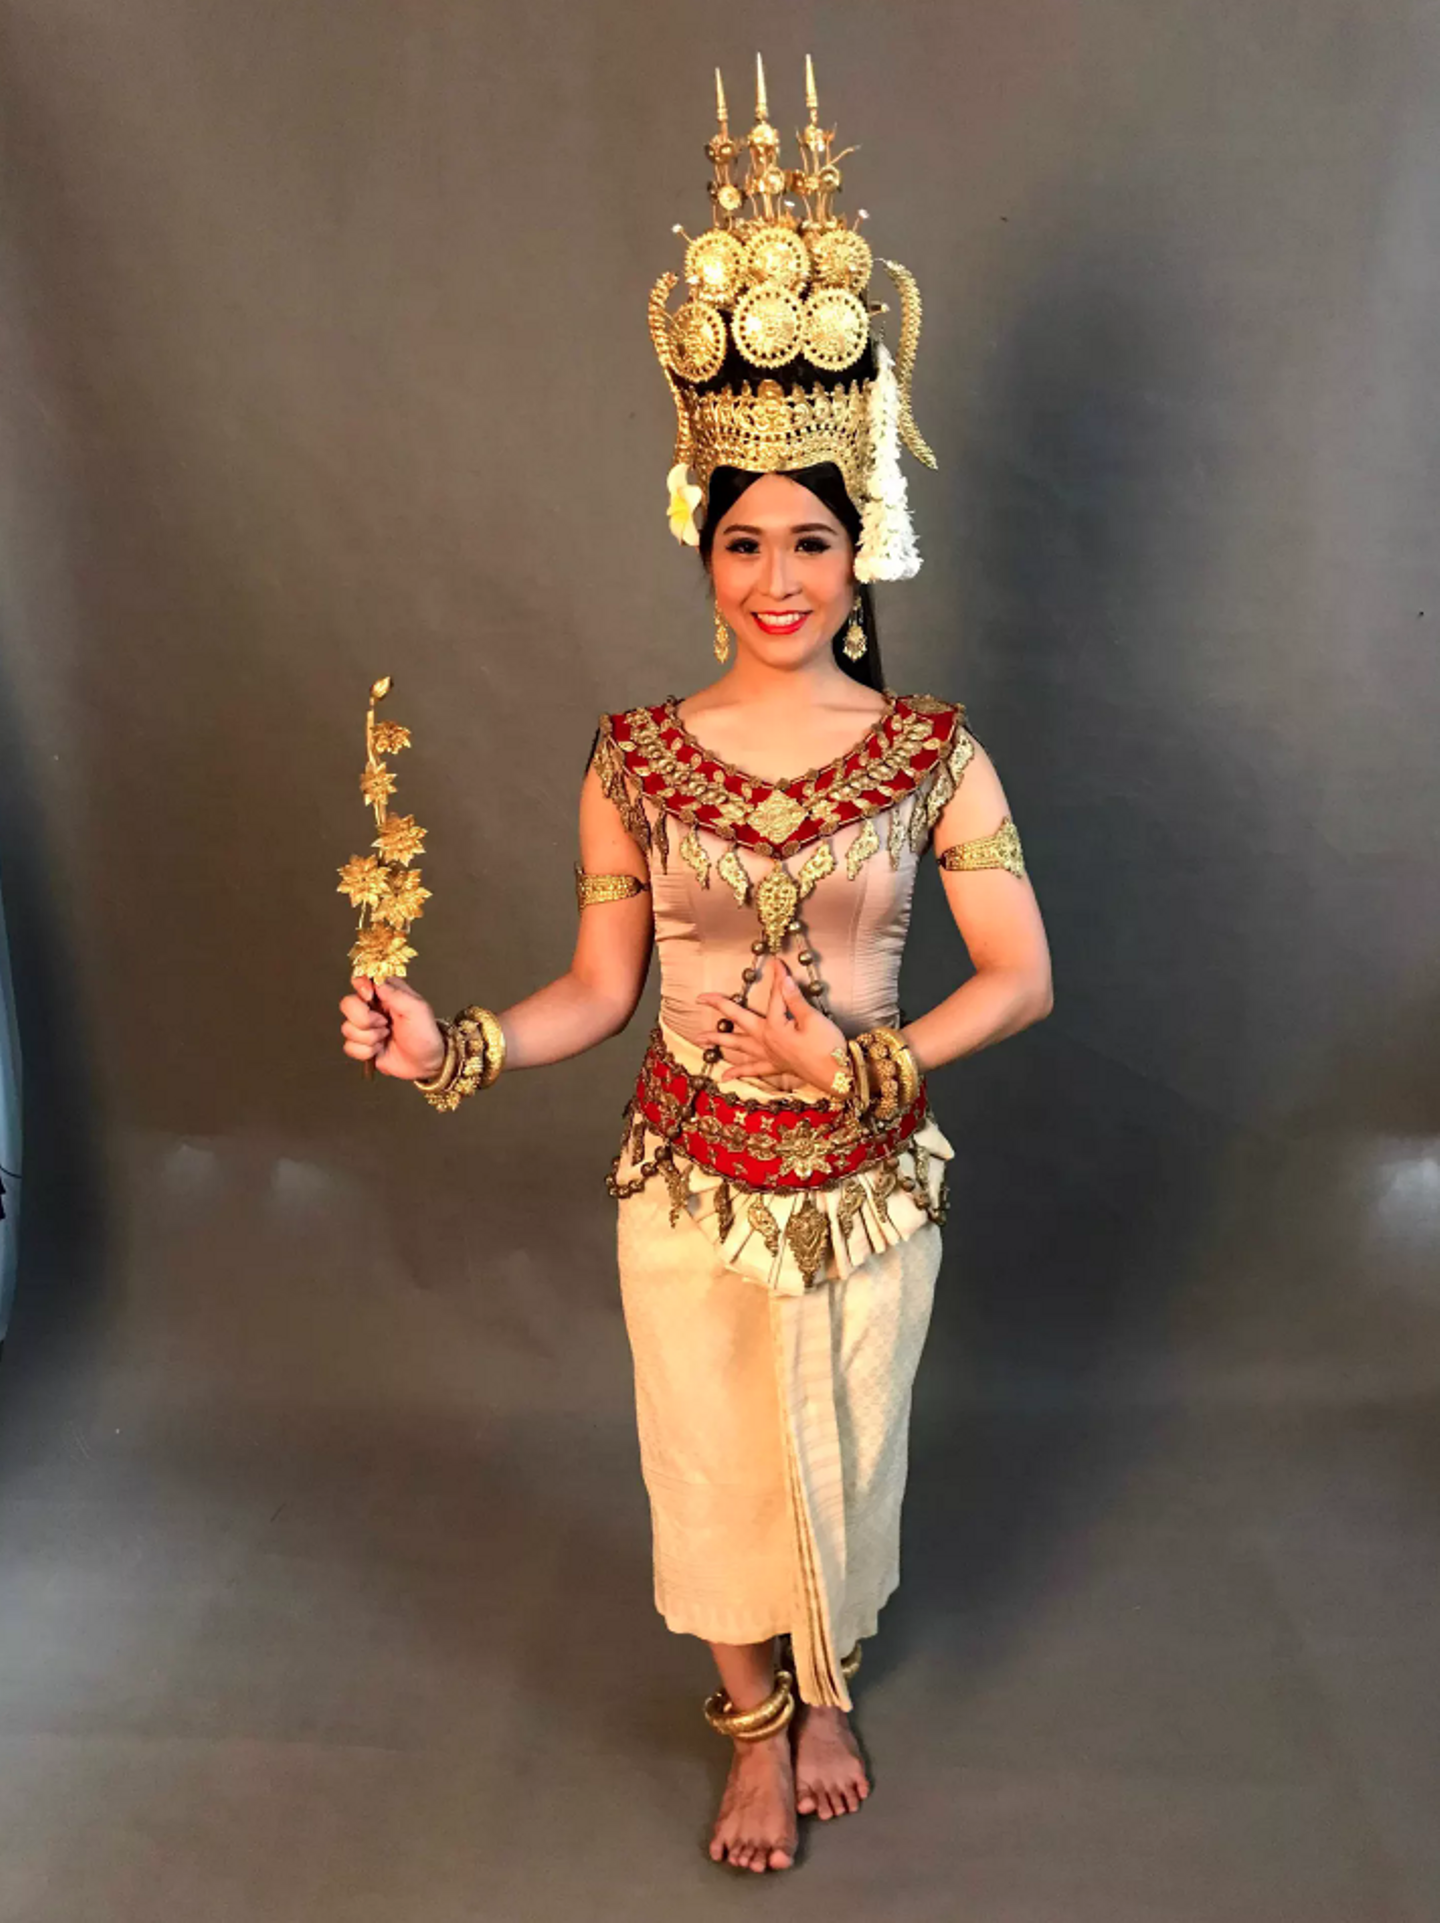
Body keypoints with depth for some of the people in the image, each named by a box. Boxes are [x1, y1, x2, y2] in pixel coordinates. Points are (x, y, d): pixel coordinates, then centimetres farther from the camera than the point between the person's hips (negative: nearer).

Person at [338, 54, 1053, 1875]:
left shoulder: (934, 753, -10)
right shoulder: (635, 761, -8)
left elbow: (1021, 975, -8)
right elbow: (596, 987, -3)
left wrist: (865, 1064, -19)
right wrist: (452, 1050, -18)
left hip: (870, 1174, 0)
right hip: (690, 1177, 1)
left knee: (844, 1452, 19)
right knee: (714, 1457, 16)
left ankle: (825, 1691, 51)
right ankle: (760, 1725, 46)